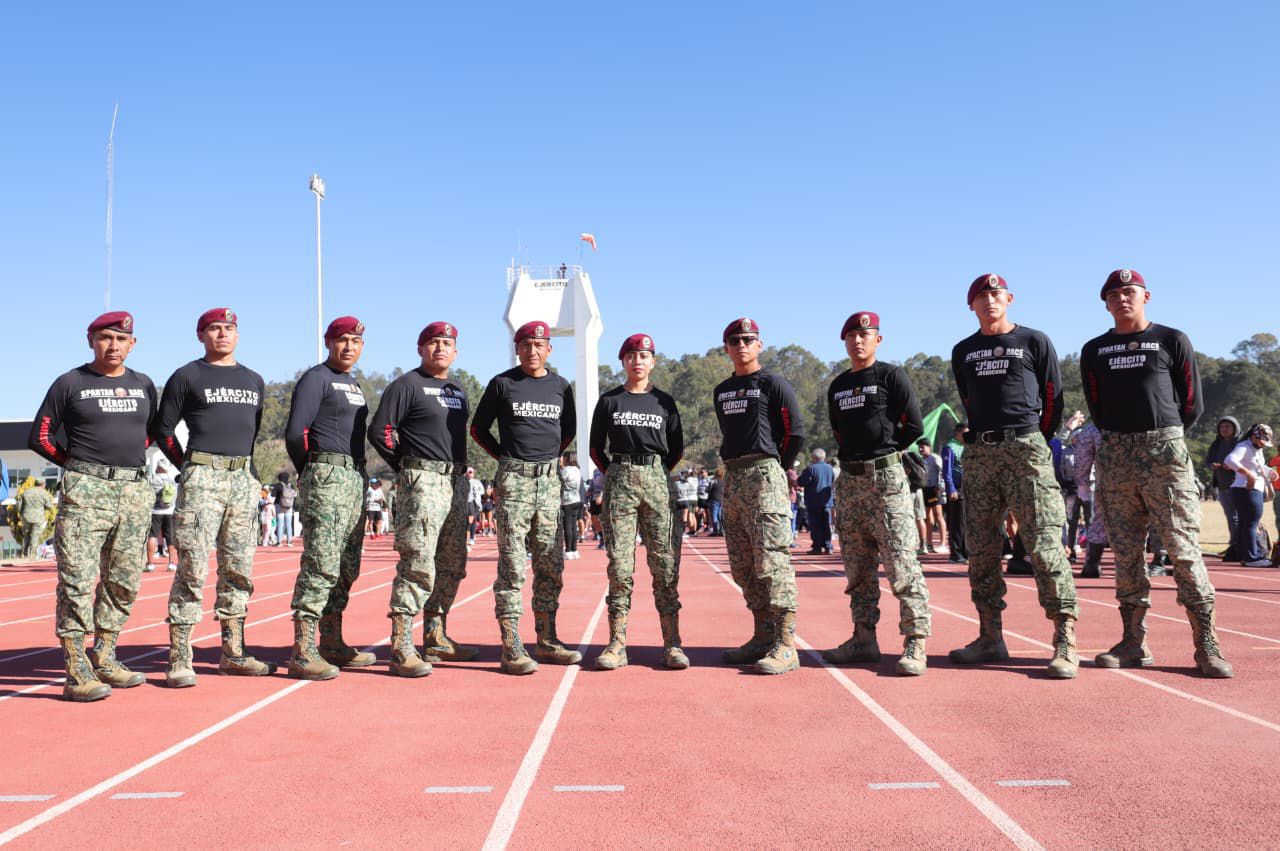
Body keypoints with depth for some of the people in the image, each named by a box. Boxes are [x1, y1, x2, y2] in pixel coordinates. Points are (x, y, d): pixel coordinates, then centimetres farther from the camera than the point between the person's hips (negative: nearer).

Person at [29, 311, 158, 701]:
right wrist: (81, 464, 3)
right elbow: (40, 437, 5)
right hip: (85, 491, -5)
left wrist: (129, 459, 11)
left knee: (124, 580, 8)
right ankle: (76, 671, -5)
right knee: (78, 578, -8)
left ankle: (104, 658, 20)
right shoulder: (70, 383, 3)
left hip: (135, 492, 5)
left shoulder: (143, 385, 14)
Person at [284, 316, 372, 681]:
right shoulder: (316, 379, -5)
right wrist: (311, 470, -2)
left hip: (355, 478, 9)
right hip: (326, 477, -9)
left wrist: (358, 473, 12)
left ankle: (332, 644, 20)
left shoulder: (354, 385, 22)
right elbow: (295, 434, -13)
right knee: (321, 565, -13)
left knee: (346, 568, 12)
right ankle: (302, 653, -11)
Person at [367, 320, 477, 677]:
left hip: (456, 483, 8)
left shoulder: (458, 391, 19)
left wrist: (462, 468, 14)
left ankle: (435, 638, 24)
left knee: (451, 566, 12)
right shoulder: (407, 385, -4)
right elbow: (378, 431, -9)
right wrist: (406, 467, -5)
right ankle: (401, 649, -10)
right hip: (421, 483, -8)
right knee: (417, 565, -13)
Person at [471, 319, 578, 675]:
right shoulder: (502, 383, 2)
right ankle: (511, 648, -4)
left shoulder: (560, 386, 12)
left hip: (549, 479, 5)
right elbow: (478, 428, 8)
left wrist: (549, 456, 12)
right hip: (513, 478, -4)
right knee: (512, 564, -7)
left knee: (551, 564, 7)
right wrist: (506, 457, 4)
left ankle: (546, 642, 17)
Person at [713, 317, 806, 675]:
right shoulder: (721, 391, 18)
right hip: (732, 478, 8)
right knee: (743, 565, 9)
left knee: (773, 560, -12)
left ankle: (786, 645, -11)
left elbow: (796, 432, -5)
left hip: (765, 474, -8)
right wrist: (738, 468, 15)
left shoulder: (773, 383, -2)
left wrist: (777, 468, 1)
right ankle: (762, 637, 18)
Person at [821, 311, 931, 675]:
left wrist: (884, 452, 2)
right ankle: (864, 638, 17)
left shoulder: (891, 376, -1)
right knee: (857, 566, 10)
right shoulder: (837, 386, 16)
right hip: (849, 479, 7)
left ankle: (915, 643, -7)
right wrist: (856, 455, 11)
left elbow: (913, 426, -5)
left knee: (901, 563, -9)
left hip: (886, 476, -7)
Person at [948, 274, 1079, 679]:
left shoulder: (1034, 341, 5)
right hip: (978, 452, 4)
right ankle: (990, 638, 13)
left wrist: (1035, 442, 9)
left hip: (1026, 448, -4)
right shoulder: (963, 351, 15)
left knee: (1044, 544, -10)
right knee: (981, 549, 5)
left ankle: (1065, 642, -6)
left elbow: (1053, 397, 7)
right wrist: (986, 436, 14)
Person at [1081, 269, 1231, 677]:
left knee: (1184, 548, -6)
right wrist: (1123, 440, 12)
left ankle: (1206, 645, -2)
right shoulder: (1094, 350, 13)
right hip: (1115, 456, 3)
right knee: (1125, 551, 4)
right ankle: (1134, 641, 10)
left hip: (1165, 452, -3)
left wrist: (1160, 438, 9)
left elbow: (1193, 404, 8)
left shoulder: (1172, 341, 6)